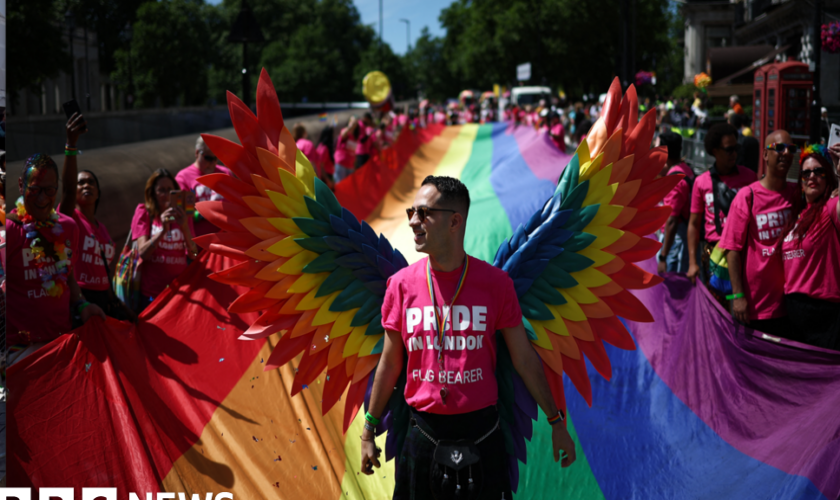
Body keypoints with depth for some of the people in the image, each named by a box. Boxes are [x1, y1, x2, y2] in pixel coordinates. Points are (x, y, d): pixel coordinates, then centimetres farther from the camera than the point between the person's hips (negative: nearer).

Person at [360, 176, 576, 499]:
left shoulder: (495, 283, -5)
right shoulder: (402, 284, -1)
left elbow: (524, 359, 2)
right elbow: (390, 363, 8)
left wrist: (556, 423, 5)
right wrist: (369, 432, 10)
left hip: (481, 431, -1)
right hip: (423, 433, 1)